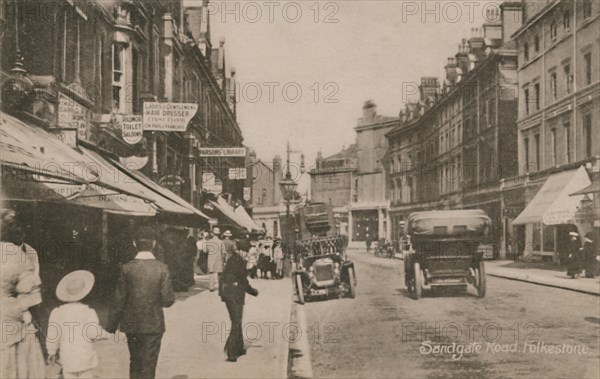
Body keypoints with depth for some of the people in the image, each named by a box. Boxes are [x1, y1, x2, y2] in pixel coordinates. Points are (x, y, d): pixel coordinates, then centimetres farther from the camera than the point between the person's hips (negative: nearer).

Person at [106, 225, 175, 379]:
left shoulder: (127, 268, -9)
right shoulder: (162, 268, -12)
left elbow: (119, 301, -5)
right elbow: (168, 300, -11)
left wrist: (111, 326, 5)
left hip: (131, 325, 2)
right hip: (153, 325, -2)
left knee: (135, 362, 23)